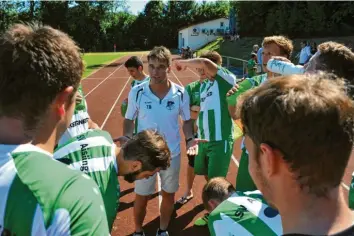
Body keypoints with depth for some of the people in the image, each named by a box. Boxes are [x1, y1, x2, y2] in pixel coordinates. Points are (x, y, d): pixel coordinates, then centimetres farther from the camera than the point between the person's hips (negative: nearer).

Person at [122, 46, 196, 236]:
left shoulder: (181, 93, -12)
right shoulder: (137, 92, -14)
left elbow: (187, 120, 1)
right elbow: (129, 119, -1)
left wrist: (189, 138, -15)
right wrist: (127, 137, -19)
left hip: (172, 154, 1)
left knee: (169, 194, 18)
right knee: (141, 197, 13)